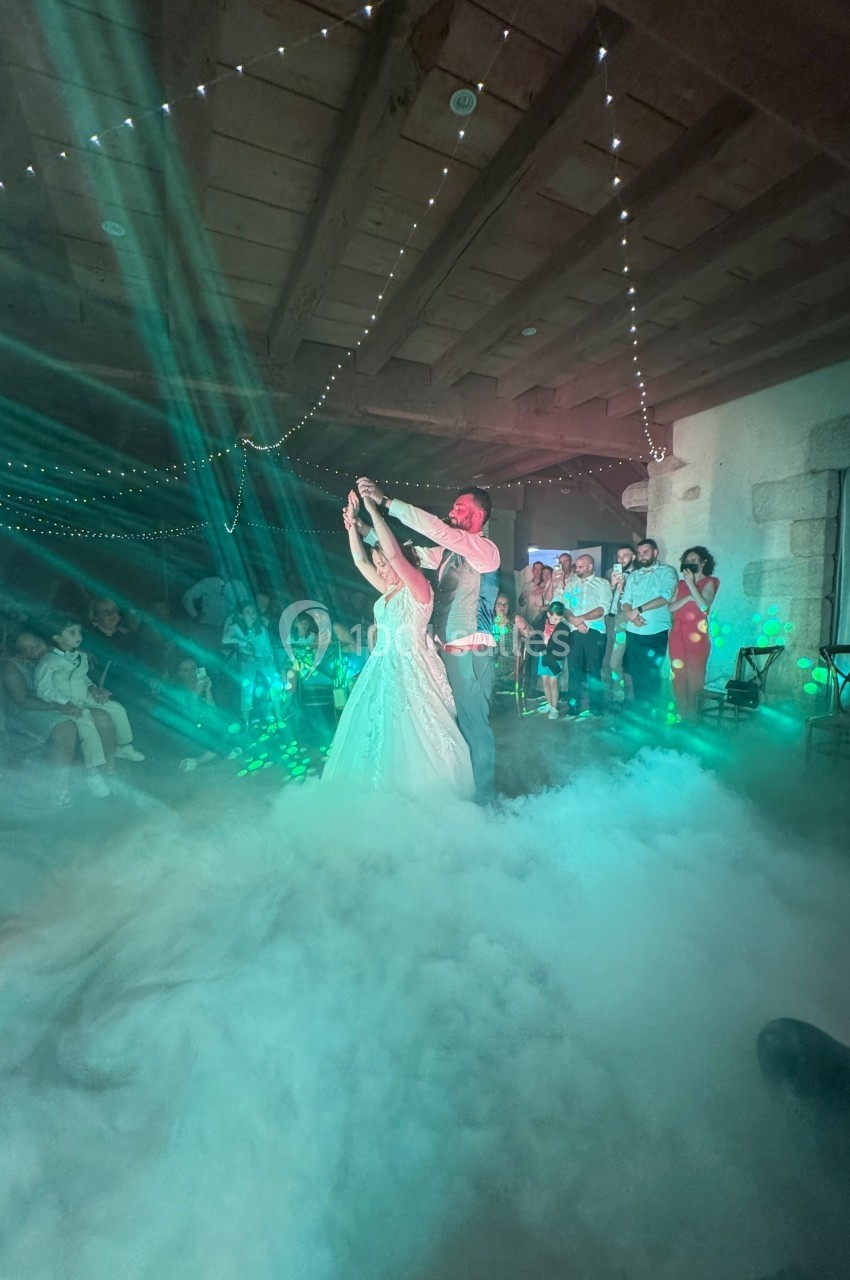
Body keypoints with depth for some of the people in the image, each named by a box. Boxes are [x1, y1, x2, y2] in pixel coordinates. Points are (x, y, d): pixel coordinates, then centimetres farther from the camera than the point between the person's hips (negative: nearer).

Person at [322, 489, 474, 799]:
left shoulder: (419, 589, -10)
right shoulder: (390, 590, 13)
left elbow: (394, 553, -22)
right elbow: (360, 561, 16)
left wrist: (373, 510, -20)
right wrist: (352, 525, 8)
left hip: (410, 672, -8)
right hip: (383, 670, 8)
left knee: (414, 743, -2)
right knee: (382, 737, 11)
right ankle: (389, 795, 23)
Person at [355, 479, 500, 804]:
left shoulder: (485, 549, -10)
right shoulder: (448, 552, 14)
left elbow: (438, 530, -22)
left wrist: (386, 502, -21)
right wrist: (363, 528, 8)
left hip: (471, 652, -8)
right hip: (446, 650, 8)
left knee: (473, 723, 0)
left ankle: (482, 796, 17)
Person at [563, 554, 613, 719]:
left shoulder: (603, 584, 7)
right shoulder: (572, 585, 16)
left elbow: (604, 608, -6)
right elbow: (564, 608, 7)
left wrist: (581, 618, -12)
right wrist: (575, 621, -11)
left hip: (595, 631, -2)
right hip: (575, 631, 3)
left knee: (594, 668, 0)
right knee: (574, 667, 1)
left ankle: (595, 704, 8)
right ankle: (574, 703, 7)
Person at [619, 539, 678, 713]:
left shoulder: (667, 572, 0)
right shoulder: (633, 576, 14)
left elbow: (665, 597, -15)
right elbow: (625, 600, 6)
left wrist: (638, 610, -16)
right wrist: (631, 615, -14)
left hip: (656, 632, -4)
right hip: (633, 632, 4)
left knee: (651, 673, 1)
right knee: (636, 672, 9)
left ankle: (651, 711, 14)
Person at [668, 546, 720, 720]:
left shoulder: (709, 582, 2)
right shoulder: (680, 583, 15)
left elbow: (704, 606, -15)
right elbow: (670, 607, 2)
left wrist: (691, 585, -14)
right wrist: (688, 597, -12)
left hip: (697, 634, -4)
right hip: (678, 633, 4)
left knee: (694, 675, -1)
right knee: (678, 674, 3)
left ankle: (691, 716, 7)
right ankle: (681, 715, 11)